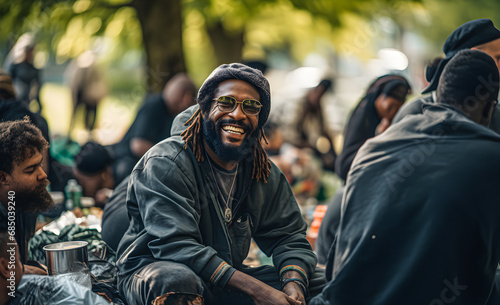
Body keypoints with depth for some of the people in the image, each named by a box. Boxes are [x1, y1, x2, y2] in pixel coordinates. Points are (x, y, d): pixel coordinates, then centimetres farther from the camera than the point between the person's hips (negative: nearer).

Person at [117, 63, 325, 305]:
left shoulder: (263, 173, 5)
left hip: (227, 280, 6)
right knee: (176, 280, -40)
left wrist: (293, 284, -20)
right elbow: (175, 246, -28)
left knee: (319, 282, -6)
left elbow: (288, 236, 5)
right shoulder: (166, 164, -18)